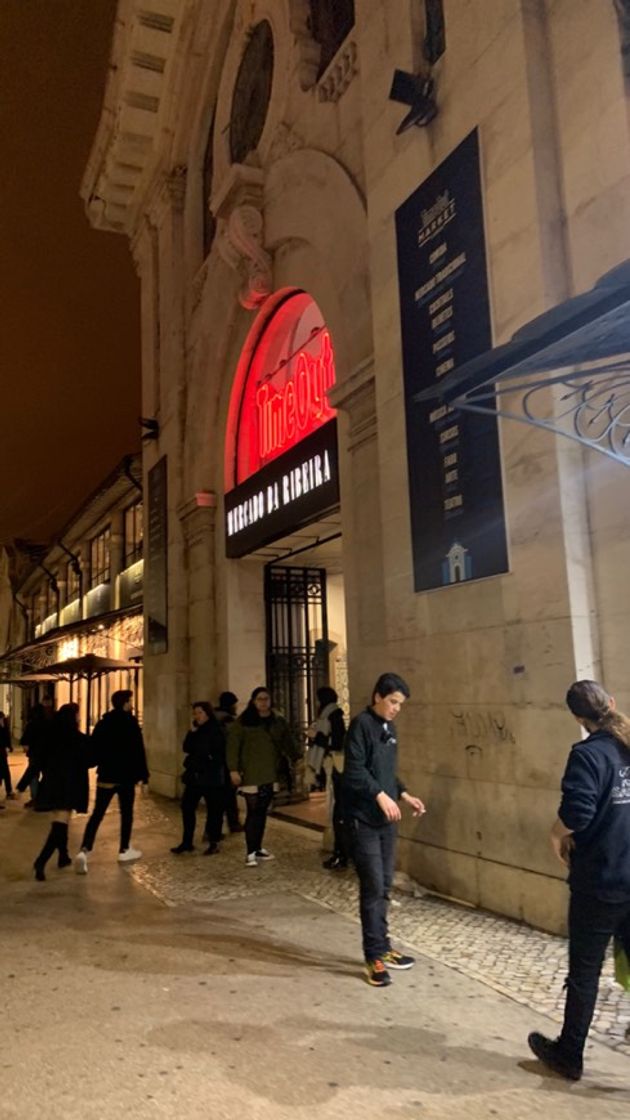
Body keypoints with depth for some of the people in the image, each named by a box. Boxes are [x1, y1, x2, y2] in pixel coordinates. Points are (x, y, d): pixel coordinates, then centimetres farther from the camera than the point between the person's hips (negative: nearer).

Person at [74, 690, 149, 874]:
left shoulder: (103, 723, 7)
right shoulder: (131, 723, -8)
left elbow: (93, 748, 8)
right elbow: (138, 751, -10)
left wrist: (97, 765, 19)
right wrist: (143, 775, -6)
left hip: (106, 776, 4)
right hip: (126, 776, -4)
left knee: (97, 814, 2)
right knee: (126, 813, 12)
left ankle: (84, 851, -13)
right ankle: (124, 851, 18)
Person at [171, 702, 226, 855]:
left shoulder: (217, 730, -9)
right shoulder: (195, 731, 12)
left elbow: (220, 755, -13)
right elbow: (186, 749, 1)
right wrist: (192, 732, -8)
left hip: (212, 777, -7)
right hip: (194, 776, 7)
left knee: (214, 810, 1)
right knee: (187, 807, 7)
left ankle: (213, 843, 12)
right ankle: (187, 842, 17)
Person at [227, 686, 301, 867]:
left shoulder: (278, 722, 11)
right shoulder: (242, 722, -4)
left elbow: (288, 743, 13)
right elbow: (233, 746, -7)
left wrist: (299, 757, 2)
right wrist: (233, 769, -13)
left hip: (270, 774, 5)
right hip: (251, 775, -4)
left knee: (263, 811, 11)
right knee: (253, 812, -7)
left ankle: (258, 848, 23)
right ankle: (250, 853, -1)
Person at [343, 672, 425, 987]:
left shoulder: (389, 728, 13)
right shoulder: (361, 724, -12)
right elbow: (354, 770, -19)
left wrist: (403, 795, 10)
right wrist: (380, 796, -24)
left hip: (386, 820, 8)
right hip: (363, 819, -8)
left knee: (384, 887, 13)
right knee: (373, 888, -5)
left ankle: (383, 948, 24)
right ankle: (375, 956, 5)